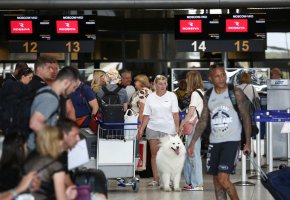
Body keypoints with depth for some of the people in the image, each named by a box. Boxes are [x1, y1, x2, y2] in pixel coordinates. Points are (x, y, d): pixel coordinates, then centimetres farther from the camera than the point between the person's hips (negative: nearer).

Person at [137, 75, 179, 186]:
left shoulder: (171, 96, 3)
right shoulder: (150, 97, 8)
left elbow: (175, 114, 0)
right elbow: (146, 115, 8)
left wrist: (177, 128, -8)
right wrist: (141, 129, 1)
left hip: (168, 129, -2)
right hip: (153, 128, 2)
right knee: (154, 154, 2)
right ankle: (155, 179, 5)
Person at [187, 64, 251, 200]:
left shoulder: (236, 93, -5)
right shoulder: (208, 96, 8)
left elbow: (246, 117, -3)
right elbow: (203, 121, 12)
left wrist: (248, 142, -8)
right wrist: (193, 143, 6)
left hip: (232, 141, -5)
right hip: (214, 142, 5)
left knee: (223, 179, -15)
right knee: (216, 181, 7)